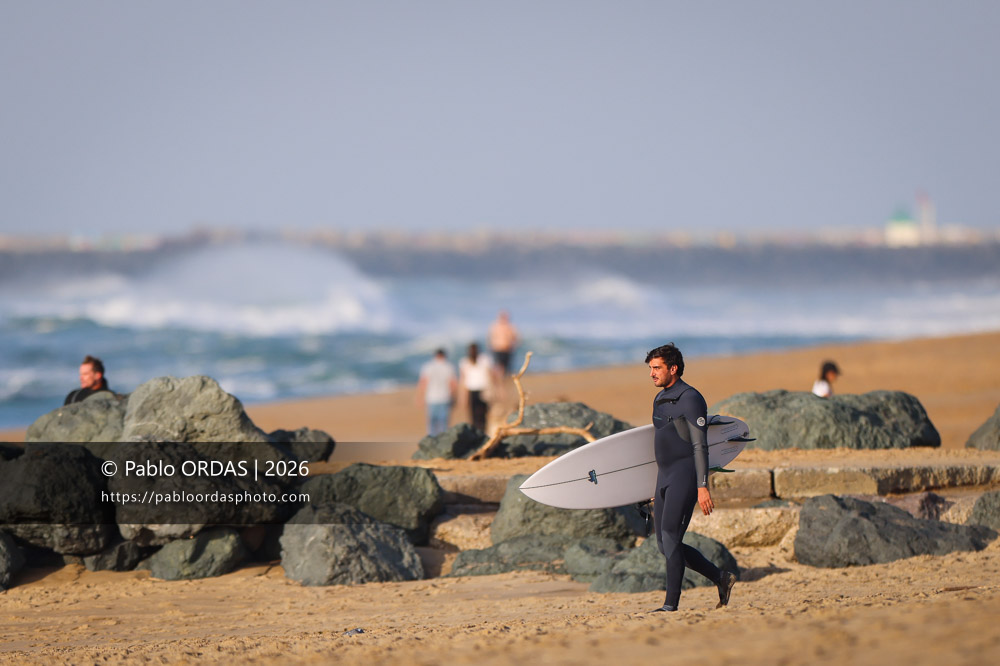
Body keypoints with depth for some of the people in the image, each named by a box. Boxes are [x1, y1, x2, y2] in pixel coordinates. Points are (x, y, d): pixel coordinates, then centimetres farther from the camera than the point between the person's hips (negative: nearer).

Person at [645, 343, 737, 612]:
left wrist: (702, 487, -21)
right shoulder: (660, 400, 17)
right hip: (666, 477, 9)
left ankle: (671, 603, -13)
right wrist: (657, 490, 23)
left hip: (686, 476, -9)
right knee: (665, 545, 5)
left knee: (670, 537, -15)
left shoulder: (690, 398, -10)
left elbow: (700, 445, -15)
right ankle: (721, 578, 17)